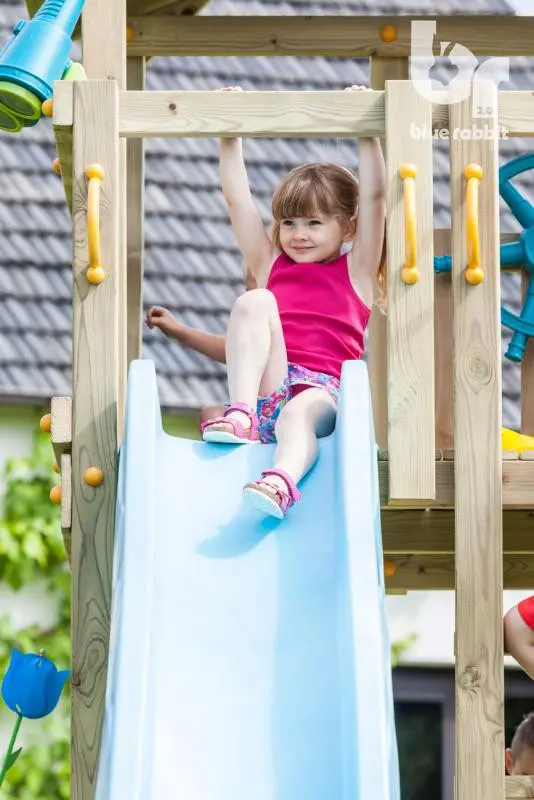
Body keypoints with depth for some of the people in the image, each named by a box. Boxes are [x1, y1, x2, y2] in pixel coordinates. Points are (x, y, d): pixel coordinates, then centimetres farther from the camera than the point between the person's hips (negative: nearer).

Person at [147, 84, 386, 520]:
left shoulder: (355, 271, 17)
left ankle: (282, 482, -71)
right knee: (254, 302, -21)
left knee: (299, 413, -39)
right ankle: (242, 413, -37)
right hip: (268, 386, 2)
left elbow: (374, 196, 7)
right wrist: (230, 136, 12)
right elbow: (237, 199, 18)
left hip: (323, 391, -2)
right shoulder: (270, 266, 23)